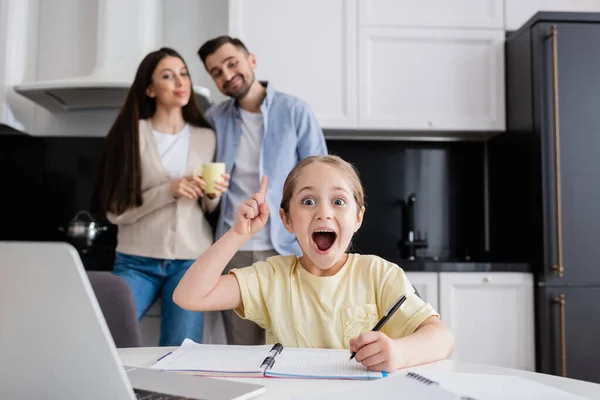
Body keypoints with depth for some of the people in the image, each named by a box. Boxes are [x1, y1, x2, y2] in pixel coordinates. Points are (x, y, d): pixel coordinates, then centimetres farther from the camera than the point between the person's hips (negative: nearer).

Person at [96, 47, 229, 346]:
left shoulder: (207, 138, 7)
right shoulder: (131, 134, -2)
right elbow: (116, 211, -6)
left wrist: (213, 196, -8)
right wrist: (168, 191, -18)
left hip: (192, 261, 2)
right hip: (137, 262, -1)